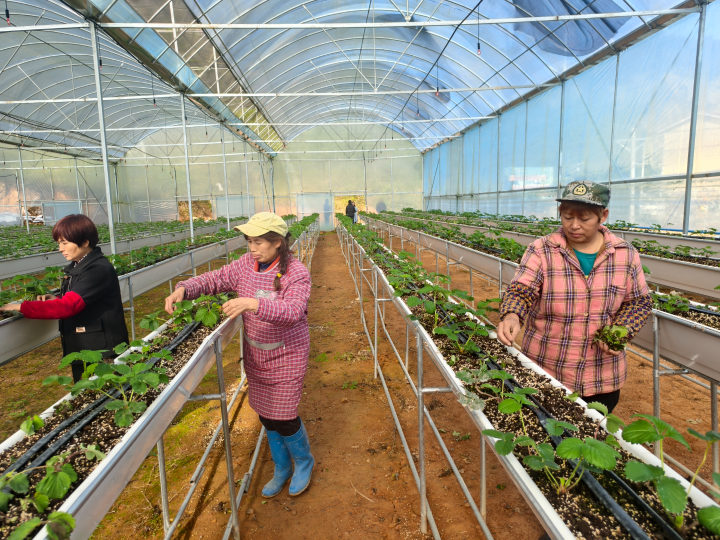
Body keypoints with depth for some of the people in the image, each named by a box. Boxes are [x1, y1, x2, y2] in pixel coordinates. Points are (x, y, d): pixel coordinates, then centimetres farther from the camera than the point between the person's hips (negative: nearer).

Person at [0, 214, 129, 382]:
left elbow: (68, 306, -26)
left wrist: (21, 307, -18)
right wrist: (55, 299, 1)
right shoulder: (76, 268, 9)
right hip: (81, 349, 9)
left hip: (102, 350, -9)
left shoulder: (99, 270, -20)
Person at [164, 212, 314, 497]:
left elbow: (293, 311, -35)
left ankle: (304, 462, 33)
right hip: (255, 354, 6)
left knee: (282, 417, 0)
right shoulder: (246, 264, -4)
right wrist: (184, 289, -17)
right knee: (265, 414, 16)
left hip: (286, 355, -6)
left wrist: (254, 304, -49)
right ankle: (282, 468, 41)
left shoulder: (296, 272, -21)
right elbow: (214, 279, 2)